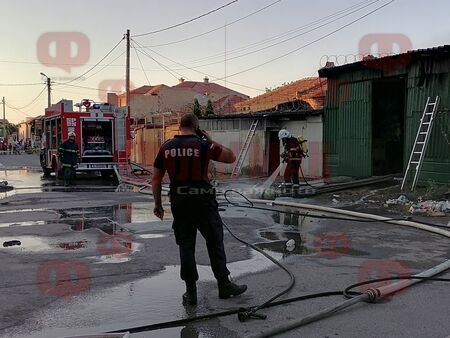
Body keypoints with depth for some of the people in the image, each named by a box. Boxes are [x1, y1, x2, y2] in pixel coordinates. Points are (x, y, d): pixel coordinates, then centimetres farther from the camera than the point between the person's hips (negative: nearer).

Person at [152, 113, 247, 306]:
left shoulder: (166, 148, 5)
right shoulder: (204, 145, -5)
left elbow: (156, 179, 7)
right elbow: (231, 158, 4)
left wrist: (158, 204, 16)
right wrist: (211, 140, 8)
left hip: (179, 203, 3)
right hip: (203, 202, -3)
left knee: (185, 246, 10)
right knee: (215, 243, 10)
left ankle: (191, 292, 13)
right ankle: (224, 285, 18)